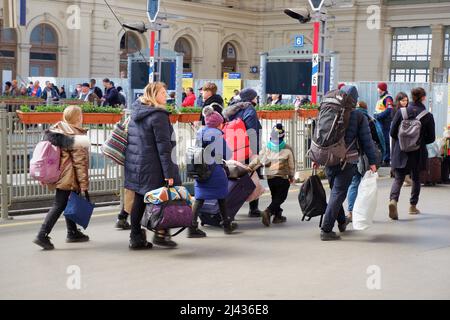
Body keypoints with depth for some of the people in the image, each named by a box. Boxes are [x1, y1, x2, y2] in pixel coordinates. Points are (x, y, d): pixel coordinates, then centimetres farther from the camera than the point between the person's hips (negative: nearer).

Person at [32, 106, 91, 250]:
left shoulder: (55, 130, 6)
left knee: (67, 202, 20)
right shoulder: (77, 136, -16)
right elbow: (80, 161, -16)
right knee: (59, 205, -4)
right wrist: (84, 184, -13)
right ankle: (42, 235, -9)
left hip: (57, 174, 8)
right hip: (68, 177, -8)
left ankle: (72, 232, 31)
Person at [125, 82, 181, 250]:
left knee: (139, 199, 11)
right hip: (152, 166, -8)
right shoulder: (158, 115, -14)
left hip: (134, 164, 8)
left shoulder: (136, 112, 13)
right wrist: (169, 172, -18)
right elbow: (163, 145, -18)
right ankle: (161, 234, 7)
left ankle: (136, 237, 15)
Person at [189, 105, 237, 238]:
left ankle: (192, 227, -6)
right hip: (215, 169, -5)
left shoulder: (199, 132, 5)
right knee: (221, 196, 13)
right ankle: (227, 224, 27)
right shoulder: (217, 134, -12)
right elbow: (227, 154, -9)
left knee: (199, 198, 5)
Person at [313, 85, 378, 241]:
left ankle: (342, 221, 38)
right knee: (338, 194, -2)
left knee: (335, 191, 21)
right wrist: (372, 161, 2)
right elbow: (366, 140, -4)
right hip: (347, 162, -4)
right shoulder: (359, 117, -5)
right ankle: (326, 230, -6)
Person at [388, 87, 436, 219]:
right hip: (418, 153, 0)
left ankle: (393, 200, -22)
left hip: (400, 152, 0)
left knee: (398, 179, 4)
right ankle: (413, 206, 27)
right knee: (416, 179, 18)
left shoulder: (401, 112, -6)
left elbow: (392, 132, -3)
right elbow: (431, 138, -3)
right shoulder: (428, 116, -8)